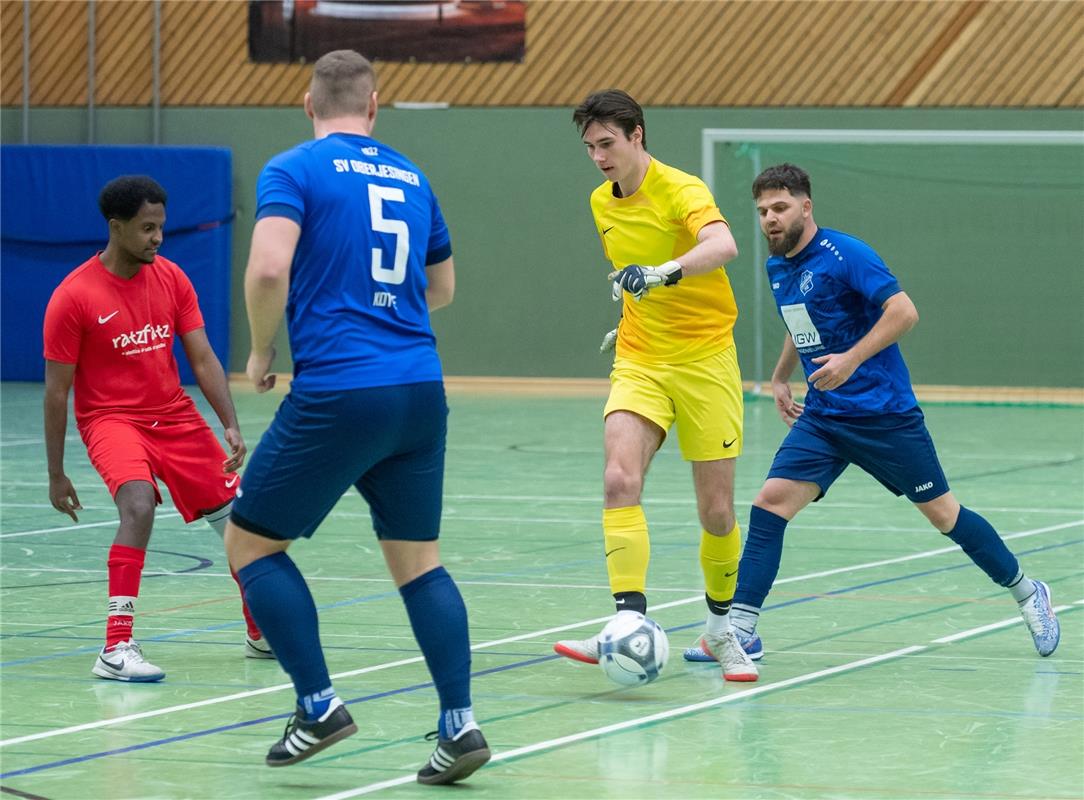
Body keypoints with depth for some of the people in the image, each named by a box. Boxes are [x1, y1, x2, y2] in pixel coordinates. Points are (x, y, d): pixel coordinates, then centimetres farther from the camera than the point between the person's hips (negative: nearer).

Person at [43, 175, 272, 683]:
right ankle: (117, 648, -33)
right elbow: (56, 392, -8)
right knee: (139, 504, -33)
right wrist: (56, 475, -8)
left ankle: (261, 634, 27)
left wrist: (232, 428, -12)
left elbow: (203, 360, 1)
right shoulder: (73, 297, -13)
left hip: (174, 414, 5)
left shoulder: (172, 279, 1)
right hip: (111, 418, -5)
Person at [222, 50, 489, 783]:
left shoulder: (294, 170, -2)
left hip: (337, 392, -6)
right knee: (417, 559, 13)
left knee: (250, 543, 8)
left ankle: (319, 708, 1)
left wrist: (260, 352, -1)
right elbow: (442, 288, 27)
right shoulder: (410, 179, 15)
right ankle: (460, 722, 3)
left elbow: (269, 270, -17)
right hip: (420, 392, 6)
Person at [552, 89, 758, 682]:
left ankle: (720, 627, 24)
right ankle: (630, 620, -27)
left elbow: (722, 245, -37)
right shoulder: (602, 202, 7)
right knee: (619, 480, -21)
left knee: (717, 511, 1)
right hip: (639, 364, 4)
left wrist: (664, 273, -51)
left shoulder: (680, 190, -15)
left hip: (704, 361, -4)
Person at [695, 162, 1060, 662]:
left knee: (942, 513, 5)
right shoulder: (777, 268, 9)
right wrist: (780, 377, 25)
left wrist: (851, 359, -28)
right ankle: (741, 629, -14)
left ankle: (1027, 594, 25)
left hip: (884, 414, -6)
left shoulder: (844, 254, -14)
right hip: (821, 417, 6)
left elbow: (904, 312, -21)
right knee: (771, 502, -13)